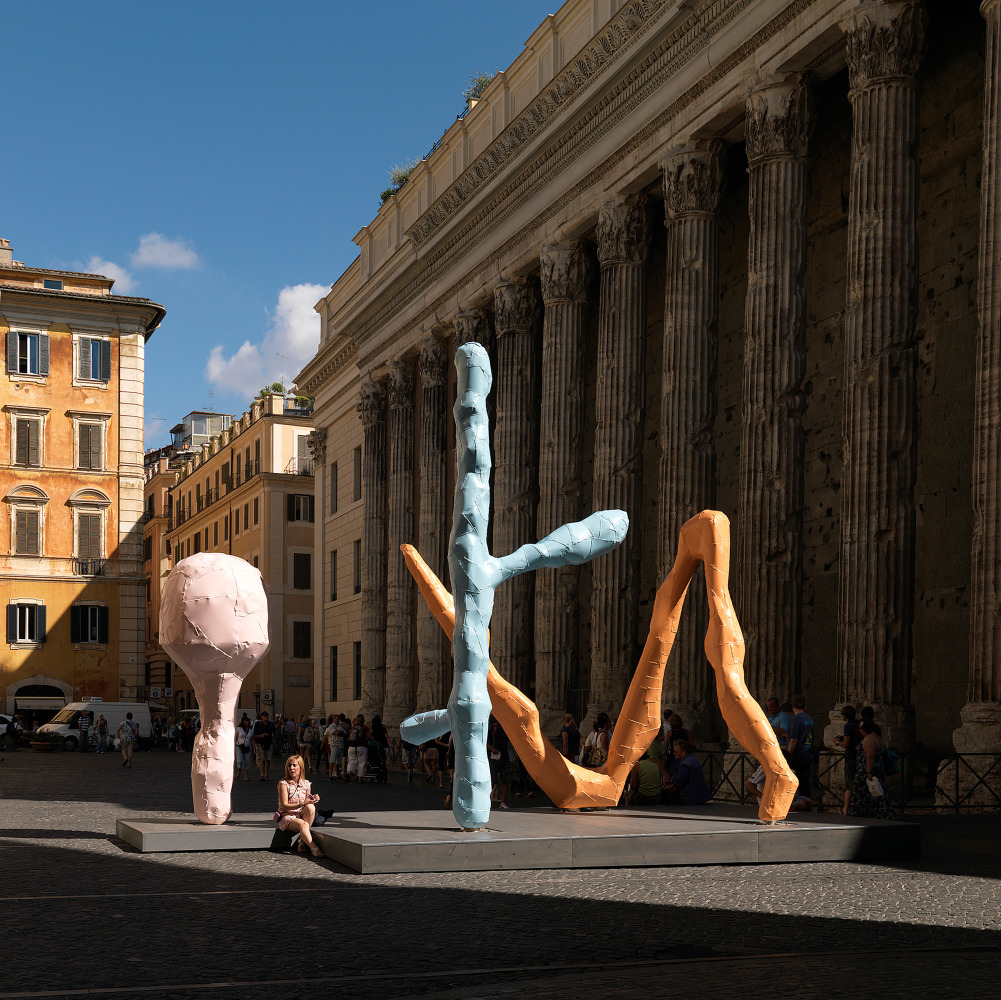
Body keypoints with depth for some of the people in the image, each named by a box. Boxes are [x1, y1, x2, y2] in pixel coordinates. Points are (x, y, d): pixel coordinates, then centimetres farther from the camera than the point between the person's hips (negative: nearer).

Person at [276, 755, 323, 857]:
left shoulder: (306, 784, 6)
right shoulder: (284, 784, -8)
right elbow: (284, 806, -14)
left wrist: (313, 800, -10)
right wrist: (301, 804, -25)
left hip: (302, 815, 4)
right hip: (287, 817, -4)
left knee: (311, 807, -29)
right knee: (303, 824, -35)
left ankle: (302, 843, -25)